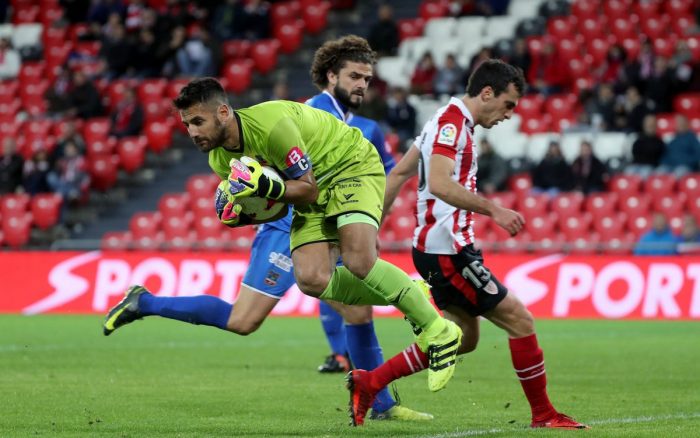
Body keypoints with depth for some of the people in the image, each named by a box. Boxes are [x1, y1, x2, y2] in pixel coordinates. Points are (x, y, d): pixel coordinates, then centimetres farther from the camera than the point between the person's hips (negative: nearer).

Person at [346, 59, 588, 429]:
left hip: (442, 248, 11)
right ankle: (543, 414, 2)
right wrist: (494, 210, -32)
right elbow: (440, 184, -29)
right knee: (519, 321, -7)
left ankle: (368, 382, 16)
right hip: (447, 250, -11)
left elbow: (399, 172, 21)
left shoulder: (451, 121, 16)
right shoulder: (452, 122, -15)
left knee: (464, 336, 16)